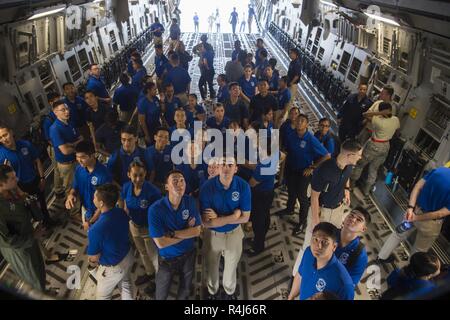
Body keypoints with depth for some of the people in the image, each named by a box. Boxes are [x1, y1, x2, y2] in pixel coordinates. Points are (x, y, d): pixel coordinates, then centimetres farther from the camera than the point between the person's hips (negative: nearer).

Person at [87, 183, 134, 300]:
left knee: (102, 295, 25)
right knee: (126, 284, 33)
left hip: (113, 267, -6)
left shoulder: (96, 230, -38)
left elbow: (93, 258, -22)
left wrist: (93, 262, 1)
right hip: (128, 255, 6)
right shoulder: (122, 212, -17)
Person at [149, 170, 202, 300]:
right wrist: (186, 231, -19)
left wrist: (172, 234, -24)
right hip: (167, 258, -2)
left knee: (185, 290, 27)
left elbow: (197, 231, -14)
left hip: (189, 254, 3)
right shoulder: (155, 209, -26)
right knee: (161, 295, 21)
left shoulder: (190, 202, -15)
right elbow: (160, 243, -26)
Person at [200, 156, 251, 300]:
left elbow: (245, 217, -17)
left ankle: (230, 291, 57)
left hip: (234, 233, 1)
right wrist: (233, 216, -26)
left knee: (231, 266, 26)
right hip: (212, 234, 0)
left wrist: (218, 218, -23)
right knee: (212, 266, 25)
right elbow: (206, 223, -25)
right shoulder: (207, 187, -27)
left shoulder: (243, 186, -23)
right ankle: (212, 291, 56)